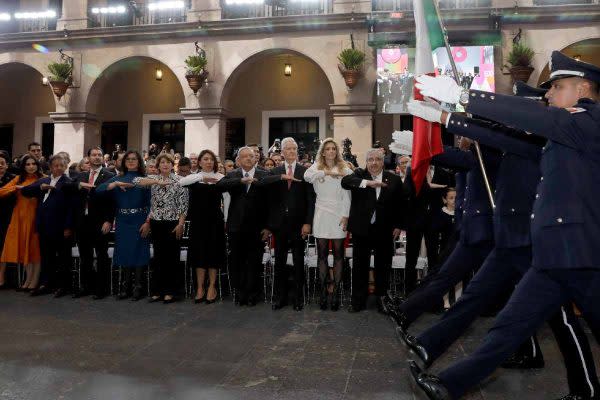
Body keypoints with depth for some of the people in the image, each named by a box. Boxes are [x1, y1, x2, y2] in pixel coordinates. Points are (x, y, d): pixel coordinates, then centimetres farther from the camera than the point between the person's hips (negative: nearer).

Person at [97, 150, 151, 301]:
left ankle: (137, 287, 10)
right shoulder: (117, 178, 9)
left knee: (138, 252, 1)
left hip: (139, 221, -2)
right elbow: (99, 190, -4)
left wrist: (147, 222, -12)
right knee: (124, 252, 6)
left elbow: (150, 203, -3)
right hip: (122, 221, 3)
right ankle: (125, 287, 18)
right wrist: (116, 184, -19)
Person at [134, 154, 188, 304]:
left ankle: (170, 291, 10)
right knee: (158, 257, 9)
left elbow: (183, 204, -6)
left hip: (173, 223, -4)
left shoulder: (179, 180, -2)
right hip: (156, 223, 4)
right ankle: (159, 291, 18)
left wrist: (180, 224, -13)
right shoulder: (154, 178, 8)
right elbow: (136, 180, -9)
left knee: (171, 257, 1)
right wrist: (157, 181, -18)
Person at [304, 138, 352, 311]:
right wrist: (327, 172, -14)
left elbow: (347, 195, 2)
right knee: (322, 254, 4)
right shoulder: (317, 167, 8)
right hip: (321, 214, 1)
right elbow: (307, 176, -15)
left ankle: (336, 291, 8)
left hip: (339, 215, -1)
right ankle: (324, 289, 12)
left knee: (338, 253, 1)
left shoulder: (344, 170, 6)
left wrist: (345, 216, -6)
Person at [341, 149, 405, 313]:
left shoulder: (394, 179, 1)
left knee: (383, 267, 10)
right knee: (360, 266, 9)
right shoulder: (360, 174, 0)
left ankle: (381, 298, 25)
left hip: (385, 231, 0)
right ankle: (359, 301, 20)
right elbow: (345, 181, -22)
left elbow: (401, 205, 5)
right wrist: (367, 182, -35)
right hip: (362, 229, 0)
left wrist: (398, 226, 0)